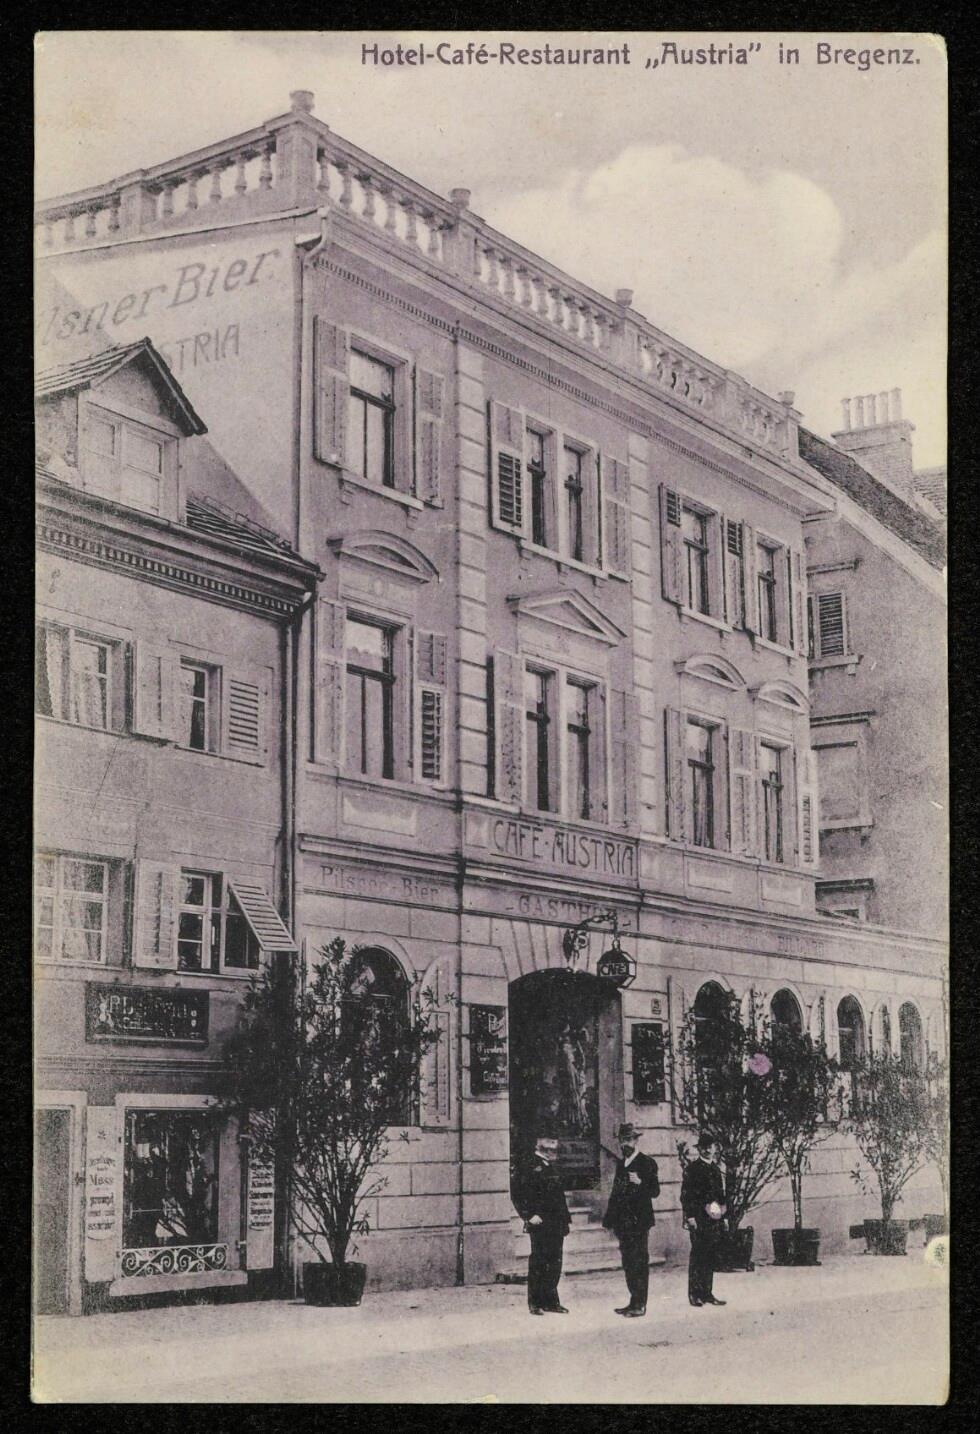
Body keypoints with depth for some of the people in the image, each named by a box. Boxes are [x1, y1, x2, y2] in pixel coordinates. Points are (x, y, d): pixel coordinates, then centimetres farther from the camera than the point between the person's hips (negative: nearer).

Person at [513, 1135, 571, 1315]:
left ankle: (551, 1301, 17)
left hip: (556, 1226, 8)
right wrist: (529, 1216, -16)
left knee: (554, 1264, 9)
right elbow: (519, 1195, -14)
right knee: (538, 1264, -3)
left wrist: (565, 1218, 17)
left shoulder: (552, 1169, 17)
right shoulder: (532, 1168, -10)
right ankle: (536, 1303, 3)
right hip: (541, 1225, -8)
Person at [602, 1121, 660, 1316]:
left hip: (639, 1220, -7)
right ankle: (634, 1302, 15)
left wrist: (640, 1183, -25)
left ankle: (640, 1305, -7)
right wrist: (609, 1219, 16)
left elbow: (655, 1191, -7)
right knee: (628, 1262, 9)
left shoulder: (647, 1163, -4)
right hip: (623, 1222, 7)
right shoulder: (621, 1164, 17)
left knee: (639, 1262, -8)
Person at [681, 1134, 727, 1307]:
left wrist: (722, 1214, 15)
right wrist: (690, 1216, -13)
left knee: (711, 1256, 6)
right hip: (699, 1218, -6)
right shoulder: (692, 1168, -3)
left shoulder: (715, 1169, 17)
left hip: (714, 1219, 6)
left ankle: (707, 1293, 11)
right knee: (697, 1255, -6)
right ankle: (694, 1294, -2)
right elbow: (685, 1194, -7)